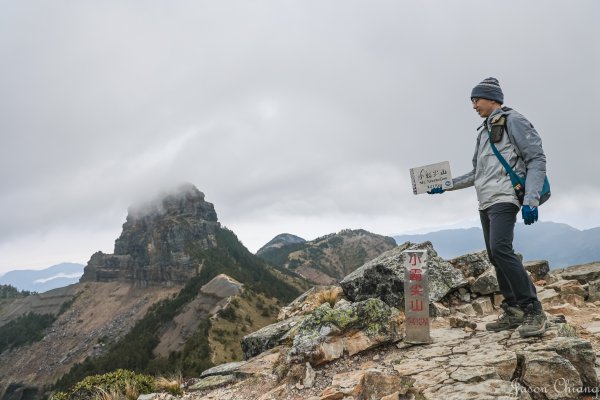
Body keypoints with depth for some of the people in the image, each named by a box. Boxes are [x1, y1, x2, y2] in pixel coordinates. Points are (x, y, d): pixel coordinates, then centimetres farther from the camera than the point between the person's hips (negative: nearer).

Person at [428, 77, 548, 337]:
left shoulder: (513, 121, 0)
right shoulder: (484, 131, 23)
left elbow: (537, 159, -8)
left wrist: (531, 199, -19)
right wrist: (445, 186, 23)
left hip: (504, 198, -8)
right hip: (485, 202, 8)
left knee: (500, 249, -22)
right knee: (495, 255, 3)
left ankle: (533, 310, -15)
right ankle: (513, 312, 9)